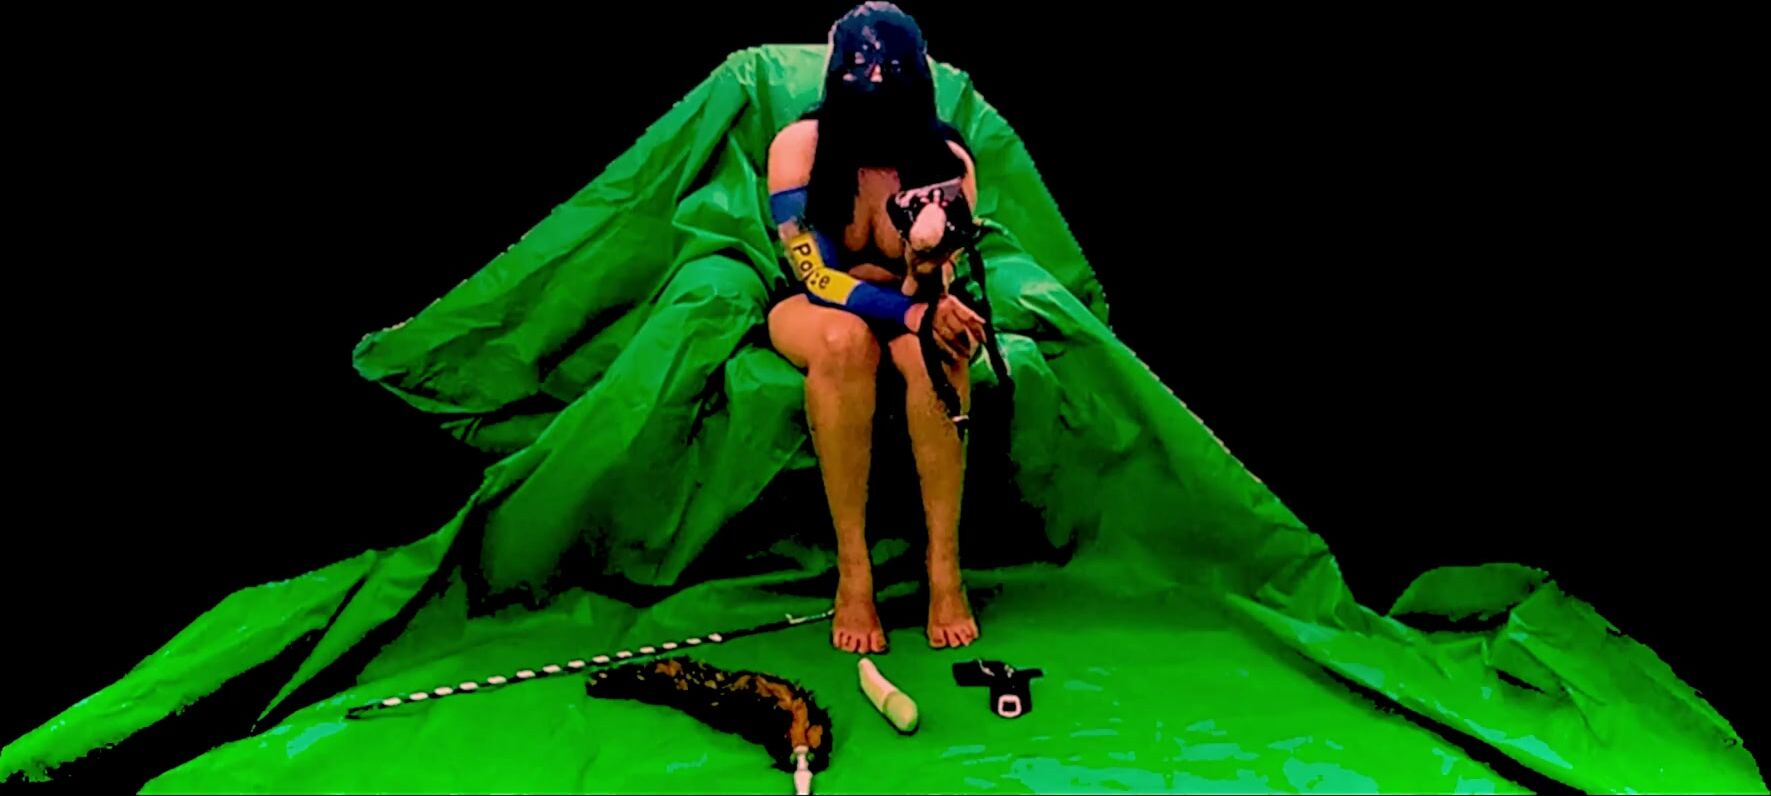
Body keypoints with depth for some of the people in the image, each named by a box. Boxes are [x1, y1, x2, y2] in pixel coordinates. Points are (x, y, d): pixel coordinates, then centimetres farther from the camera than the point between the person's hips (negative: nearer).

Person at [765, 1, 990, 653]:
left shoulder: (948, 159, -13)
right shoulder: (799, 145, -17)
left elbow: (928, 284, -16)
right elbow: (814, 273, -21)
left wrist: (928, 265, -40)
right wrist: (910, 311, -35)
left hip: (916, 305, 1)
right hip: (814, 307, -1)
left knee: (932, 351, -36)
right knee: (844, 341, -38)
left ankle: (945, 568, -28)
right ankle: (851, 570, -32)